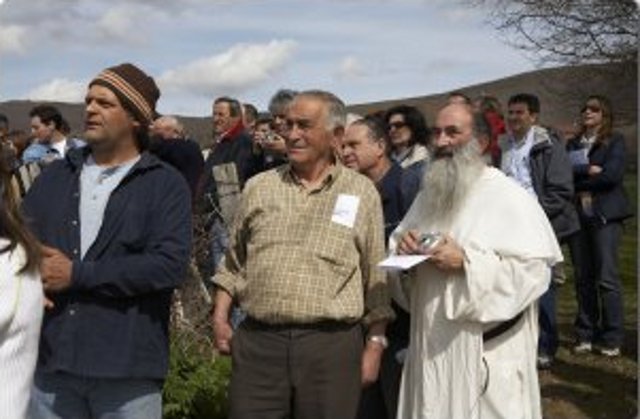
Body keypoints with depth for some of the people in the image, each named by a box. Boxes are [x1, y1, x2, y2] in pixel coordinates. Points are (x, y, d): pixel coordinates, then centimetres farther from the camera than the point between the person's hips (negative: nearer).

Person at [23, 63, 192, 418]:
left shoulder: (166, 185, -2)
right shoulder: (56, 176, 13)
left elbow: (170, 264, -15)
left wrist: (77, 274, -15)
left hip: (127, 367, -3)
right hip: (52, 361, 4)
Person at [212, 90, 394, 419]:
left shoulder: (362, 192, 4)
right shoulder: (259, 188, 10)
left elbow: (376, 278, 5)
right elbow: (234, 263, 17)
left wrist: (375, 344, 2)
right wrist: (220, 317, 8)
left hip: (332, 346, -1)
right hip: (257, 342, 2)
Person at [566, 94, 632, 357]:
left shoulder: (615, 142, 4)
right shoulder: (572, 144, 17)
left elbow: (612, 175, -10)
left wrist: (581, 183, -4)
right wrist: (588, 171, -12)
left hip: (605, 215, -4)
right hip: (578, 215, 4)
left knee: (607, 278, -6)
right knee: (583, 279, 4)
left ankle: (612, 339, 1)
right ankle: (585, 336, 11)